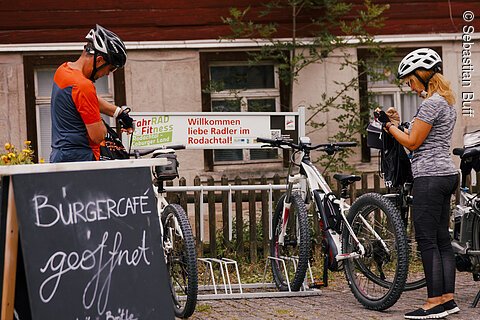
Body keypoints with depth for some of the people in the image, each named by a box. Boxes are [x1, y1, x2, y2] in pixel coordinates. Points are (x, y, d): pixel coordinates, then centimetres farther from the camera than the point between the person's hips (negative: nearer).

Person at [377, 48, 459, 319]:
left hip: (430, 176, -10)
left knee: (427, 240, -7)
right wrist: (397, 126, 18)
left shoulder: (431, 103, -15)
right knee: (442, 239, 10)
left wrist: (388, 124, -1)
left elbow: (413, 143, -13)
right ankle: (448, 298, 12)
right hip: (447, 174, 10)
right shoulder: (448, 101, 16)